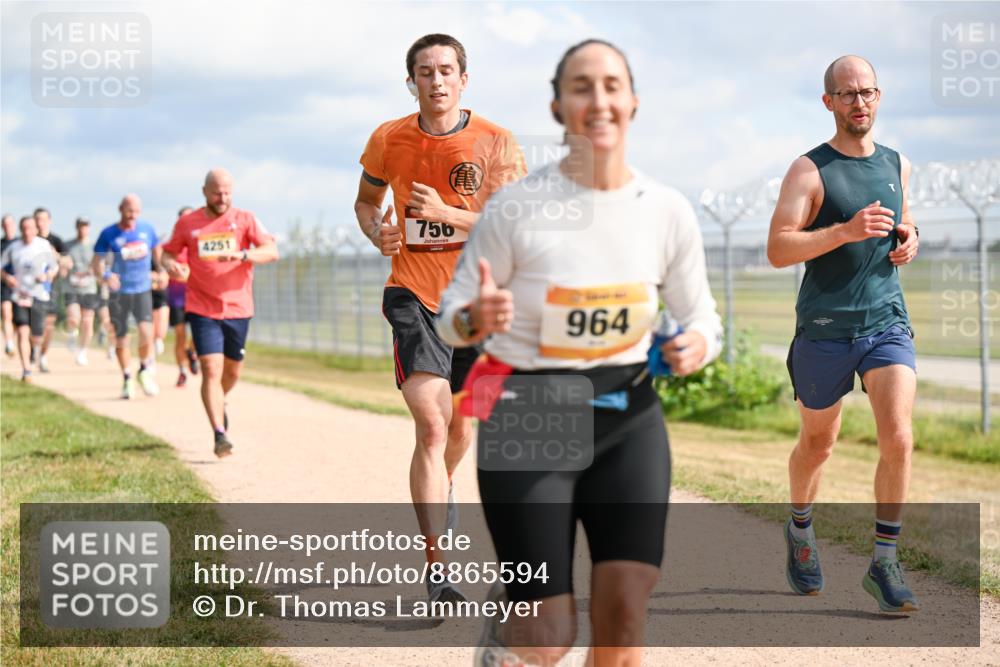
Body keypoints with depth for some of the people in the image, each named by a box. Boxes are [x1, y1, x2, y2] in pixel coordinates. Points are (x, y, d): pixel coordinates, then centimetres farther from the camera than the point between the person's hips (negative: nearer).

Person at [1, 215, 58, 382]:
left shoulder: (45, 246, -1)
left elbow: (55, 267, 6)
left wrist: (46, 276, -14)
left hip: (39, 295, 0)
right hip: (19, 295, 0)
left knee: (36, 338, 4)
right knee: (22, 332, -13)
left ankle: (33, 347, 41)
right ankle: (26, 370, -11)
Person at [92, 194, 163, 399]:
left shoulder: (147, 229, 2)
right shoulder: (109, 234, -6)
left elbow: (156, 251, 19)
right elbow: (97, 261, -5)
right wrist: (105, 275, -24)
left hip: (143, 289, 1)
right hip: (119, 292, -1)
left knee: (146, 332, -17)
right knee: (121, 338, 5)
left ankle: (145, 372, 6)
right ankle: (127, 379, 23)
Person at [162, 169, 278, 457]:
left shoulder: (245, 219, -1)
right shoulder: (187, 223, 2)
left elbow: (272, 251, -10)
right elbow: (168, 251, 14)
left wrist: (243, 255, -29)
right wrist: (171, 265, -11)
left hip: (238, 308, 2)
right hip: (202, 310, -2)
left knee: (232, 369, 16)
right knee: (211, 369, -14)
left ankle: (219, 404, 48)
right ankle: (220, 435, -15)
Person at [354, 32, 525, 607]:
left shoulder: (496, 144, -6)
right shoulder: (389, 140, -1)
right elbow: (367, 200, 17)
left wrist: (445, 213, -23)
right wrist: (377, 232, -6)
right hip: (414, 295, -1)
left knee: (461, 426, 17)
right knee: (431, 426, -17)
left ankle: (443, 488, 54)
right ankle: (438, 570, -17)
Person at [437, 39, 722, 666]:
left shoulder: (669, 212, -1)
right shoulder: (516, 206, -10)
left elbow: (703, 317, 11)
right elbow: (452, 315, -2)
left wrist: (696, 346, -13)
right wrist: (477, 319, -26)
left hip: (629, 415, 3)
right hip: (529, 418, -3)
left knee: (625, 612, -7)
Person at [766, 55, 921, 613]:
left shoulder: (898, 165, 11)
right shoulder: (810, 171, -6)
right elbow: (778, 249, -14)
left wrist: (908, 238, 6)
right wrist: (846, 231, -26)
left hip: (888, 321, 3)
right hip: (825, 330, -3)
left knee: (899, 438, -14)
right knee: (818, 444, 12)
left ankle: (884, 564, -5)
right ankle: (800, 529, 41)